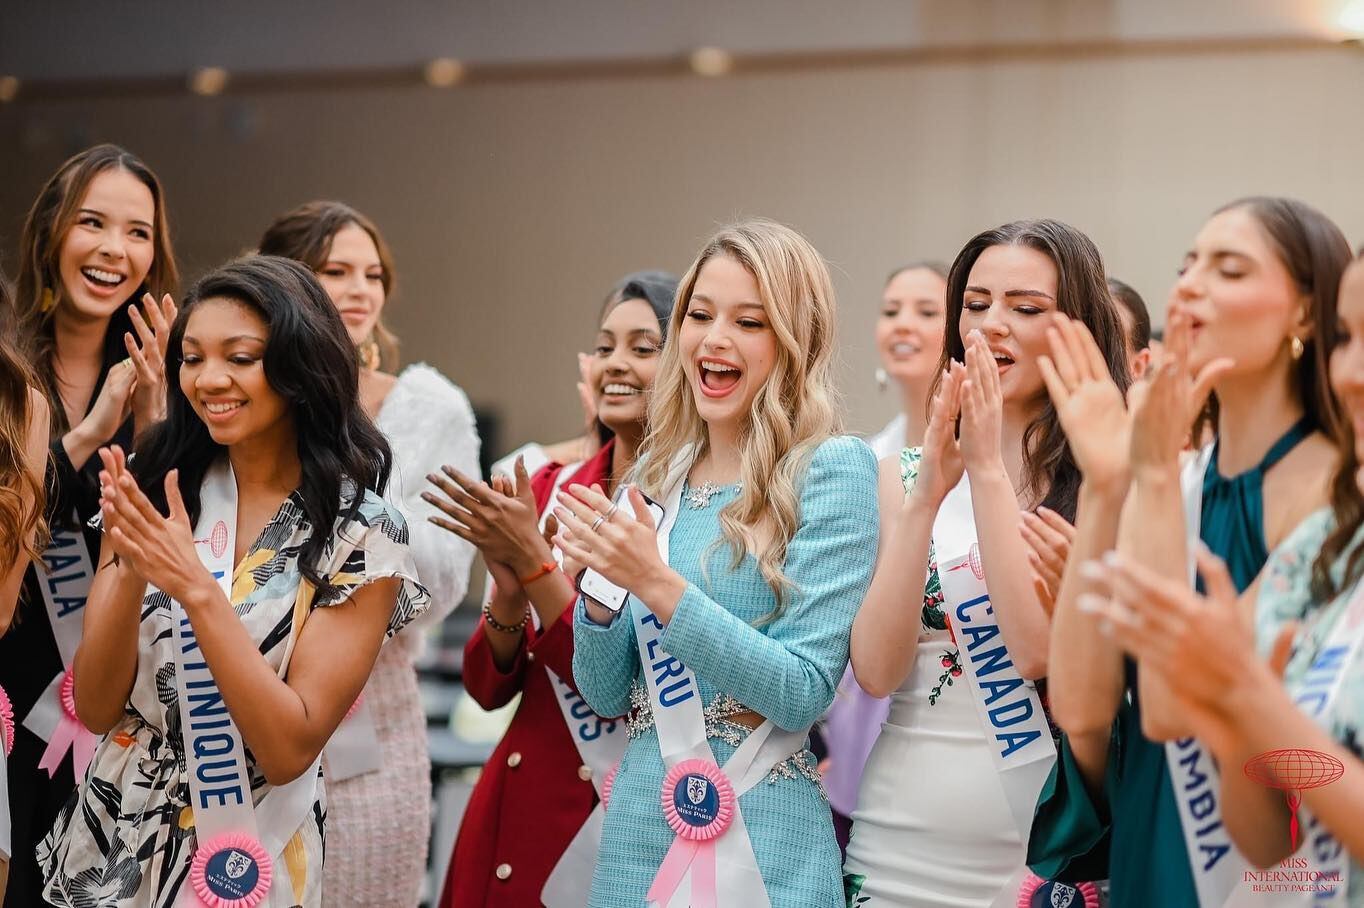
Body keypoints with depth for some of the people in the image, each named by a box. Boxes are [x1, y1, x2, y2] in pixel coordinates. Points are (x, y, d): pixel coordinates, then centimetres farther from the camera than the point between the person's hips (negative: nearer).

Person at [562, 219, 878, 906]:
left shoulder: (832, 469, -10)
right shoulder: (658, 479, 6)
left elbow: (804, 693, -16)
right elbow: (607, 695, 8)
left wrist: (659, 585, -23)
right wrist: (598, 585, -11)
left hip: (763, 845, -5)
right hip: (636, 826, 5)